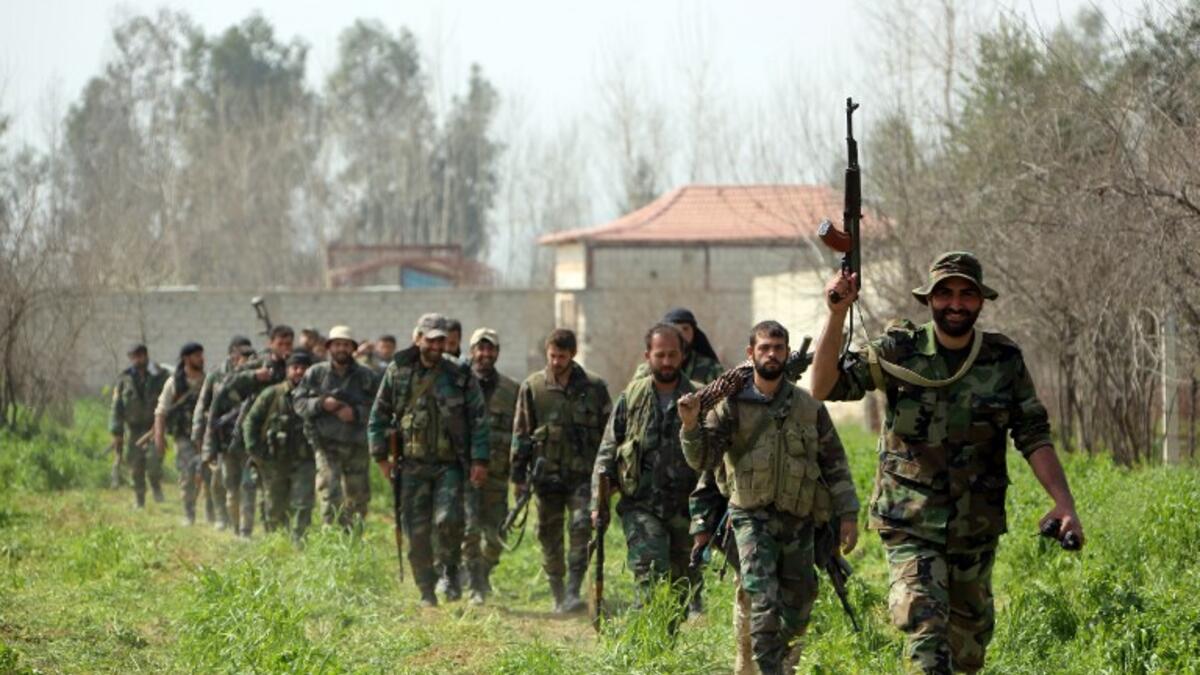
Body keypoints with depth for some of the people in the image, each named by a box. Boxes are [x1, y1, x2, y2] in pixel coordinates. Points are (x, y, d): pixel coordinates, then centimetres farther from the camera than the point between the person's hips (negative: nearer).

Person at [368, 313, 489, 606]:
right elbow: (378, 416, 10)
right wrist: (381, 456, 5)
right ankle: (426, 591, 11)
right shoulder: (399, 373, 3)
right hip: (412, 464, 1)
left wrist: (480, 460, -4)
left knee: (448, 519, -19)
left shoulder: (460, 376, 1)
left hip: (449, 464, -1)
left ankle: (450, 571, 5)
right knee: (417, 531, 0)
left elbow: (479, 419, 3)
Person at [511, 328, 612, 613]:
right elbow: (521, 433, 7)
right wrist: (519, 475, 2)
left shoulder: (593, 387, 3)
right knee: (549, 536, 6)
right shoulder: (532, 387, 4)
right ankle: (557, 596, 17)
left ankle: (573, 592, -18)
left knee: (581, 526, -17)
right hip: (547, 475, 1)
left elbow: (609, 432, 8)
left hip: (583, 474, -1)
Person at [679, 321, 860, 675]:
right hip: (754, 518, -2)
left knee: (797, 606, 11)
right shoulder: (731, 405, -1)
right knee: (763, 604, -16)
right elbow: (704, 459, -8)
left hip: (799, 520, 2)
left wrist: (848, 514, 1)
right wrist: (690, 426, -26)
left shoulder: (809, 406, 4)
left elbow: (835, 463, 7)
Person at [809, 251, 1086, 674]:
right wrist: (836, 316, -23)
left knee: (971, 637, 15)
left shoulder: (1005, 361, 1)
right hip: (910, 525, -3)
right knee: (924, 626, -21)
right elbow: (825, 387, -11)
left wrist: (1063, 501, -12)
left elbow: (1034, 436, 1)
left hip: (977, 526, 3)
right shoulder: (899, 352, -5)